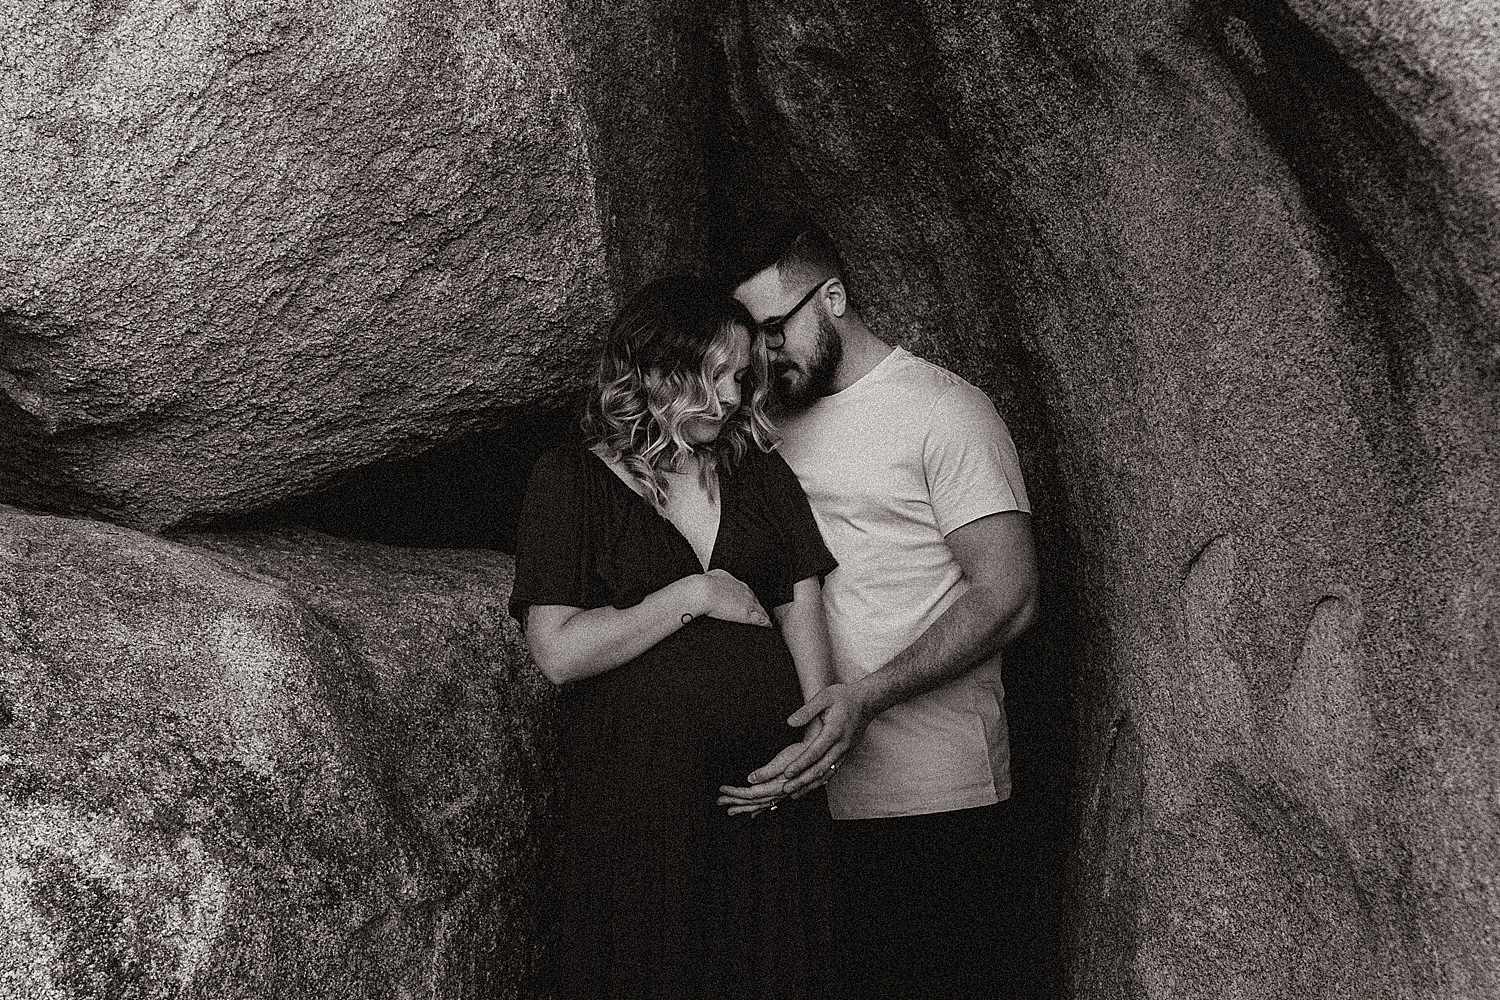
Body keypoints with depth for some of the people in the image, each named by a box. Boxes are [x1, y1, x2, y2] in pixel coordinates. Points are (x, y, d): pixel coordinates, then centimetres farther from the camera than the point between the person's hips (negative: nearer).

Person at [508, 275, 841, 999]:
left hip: (770, 780, 4)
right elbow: (559, 653, -10)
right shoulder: (569, 481, -1)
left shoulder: (761, 473, 12)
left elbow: (802, 609, 6)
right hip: (635, 794, -4)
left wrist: (820, 730, -8)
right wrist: (694, 595, -10)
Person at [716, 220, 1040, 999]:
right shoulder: (778, 425, 15)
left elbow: (1007, 598, -13)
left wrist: (868, 696, -24)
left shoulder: (945, 410, -6)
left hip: (932, 799, -6)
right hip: (808, 795, 6)